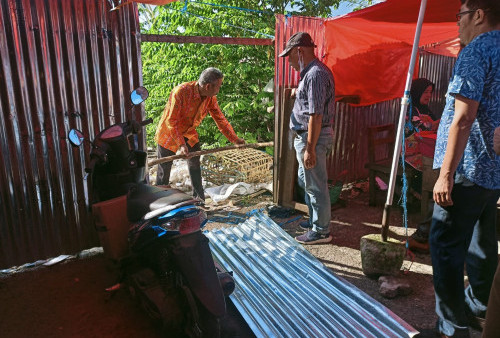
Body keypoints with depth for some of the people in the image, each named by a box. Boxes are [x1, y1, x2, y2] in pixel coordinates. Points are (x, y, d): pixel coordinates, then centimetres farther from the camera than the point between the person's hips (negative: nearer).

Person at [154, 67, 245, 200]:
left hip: (189, 133, 6)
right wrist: (181, 144, -34)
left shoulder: (211, 98, -12)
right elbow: (171, 121, -28)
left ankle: (199, 199, 25)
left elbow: (220, 119, -2)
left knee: (195, 164, 12)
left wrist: (235, 139, -2)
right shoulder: (181, 92, -31)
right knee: (164, 170, 0)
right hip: (169, 134, -6)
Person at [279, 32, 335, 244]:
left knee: (315, 186, 1)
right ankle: (315, 220, 39)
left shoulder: (315, 74, -20)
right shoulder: (314, 71, 13)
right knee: (305, 181, 23)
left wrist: (310, 149, -26)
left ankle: (321, 232, 16)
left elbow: (315, 115, -26)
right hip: (307, 136, 11)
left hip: (312, 138, -11)